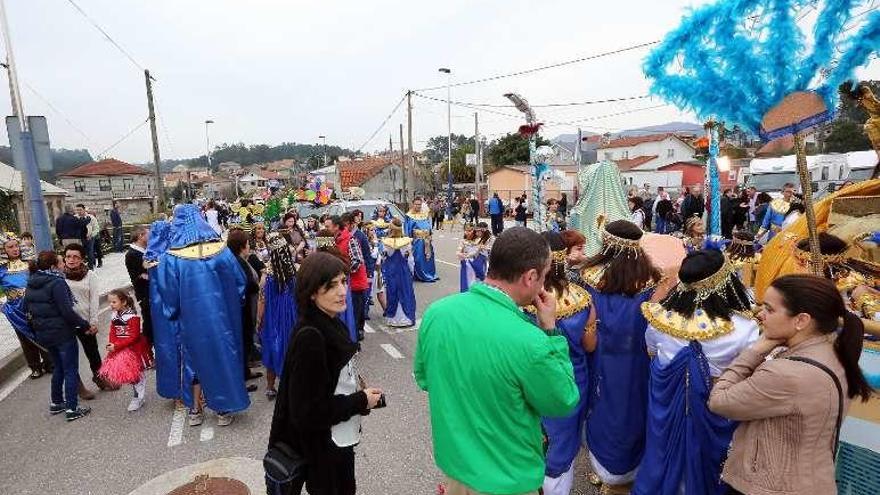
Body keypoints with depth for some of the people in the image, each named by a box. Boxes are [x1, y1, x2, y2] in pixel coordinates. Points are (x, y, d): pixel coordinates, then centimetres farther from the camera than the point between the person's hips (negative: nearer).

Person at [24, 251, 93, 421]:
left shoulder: (31, 284, 6)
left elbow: (27, 309, 14)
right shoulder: (56, 282, -20)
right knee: (71, 370, 3)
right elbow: (67, 311, -23)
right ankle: (72, 409, 8)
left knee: (58, 367, 23)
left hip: (43, 334, 8)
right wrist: (86, 326, -15)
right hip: (62, 333, -8)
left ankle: (55, 403, 33)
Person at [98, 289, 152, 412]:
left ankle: (139, 398, 17)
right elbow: (113, 333, 7)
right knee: (130, 375, 16)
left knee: (137, 374, 5)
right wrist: (111, 345, -11)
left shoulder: (132, 316, -19)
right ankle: (137, 395, 31)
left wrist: (116, 346, -22)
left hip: (134, 349, -7)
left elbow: (133, 337, -21)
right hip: (120, 350, 7)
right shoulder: (114, 316, 2)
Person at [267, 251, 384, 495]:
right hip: (322, 450, -8)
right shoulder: (309, 337, -28)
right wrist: (361, 401, -19)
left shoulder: (333, 324, -1)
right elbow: (306, 412, -26)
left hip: (342, 440, 8)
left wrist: (359, 393, -3)